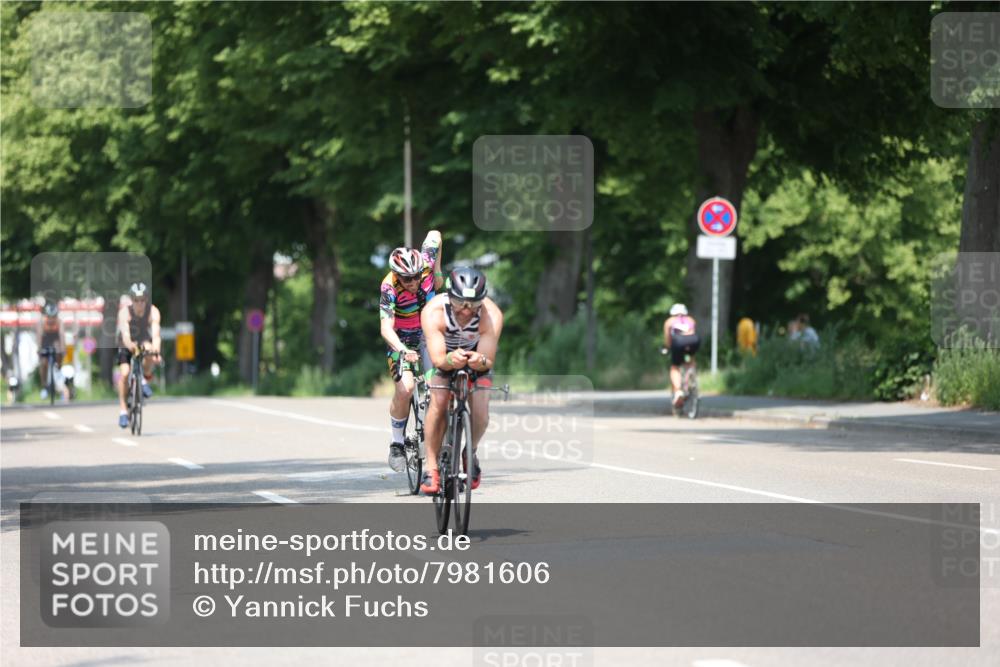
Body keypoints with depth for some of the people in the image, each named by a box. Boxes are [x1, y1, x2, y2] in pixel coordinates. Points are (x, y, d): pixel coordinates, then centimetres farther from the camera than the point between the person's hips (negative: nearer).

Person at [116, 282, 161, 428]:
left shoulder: (153, 312, -27)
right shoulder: (125, 312, -29)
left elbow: (156, 333, -40)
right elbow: (125, 333, -44)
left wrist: (156, 349, -60)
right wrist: (130, 345, -66)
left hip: (144, 341, 0)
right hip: (127, 344, 0)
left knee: (150, 354, -34)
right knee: (124, 373, -18)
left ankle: (146, 379, -5)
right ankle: (123, 409, -5)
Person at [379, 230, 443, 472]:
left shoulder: (425, 261, -22)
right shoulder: (389, 287, -30)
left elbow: (435, 235, 0)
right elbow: (386, 327, -40)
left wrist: (437, 273, 2)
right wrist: (402, 351, -57)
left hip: (429, 331, 3)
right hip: (402, 339, -3)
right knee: (405, 389, -23)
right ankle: (396, 444, -5)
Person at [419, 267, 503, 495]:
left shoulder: (491, 315, -33)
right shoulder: (434, 312, -36)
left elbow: (488, 362, -32)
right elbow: (438, 359, -39)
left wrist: (480, 361, -56)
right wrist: (451, 360, -61)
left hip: (477, 354, 1)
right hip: (444, 356, -1)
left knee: (480, 409, -17)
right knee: (438, 403, -23)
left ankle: (471, 452, 13)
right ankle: (431, 466, -13)